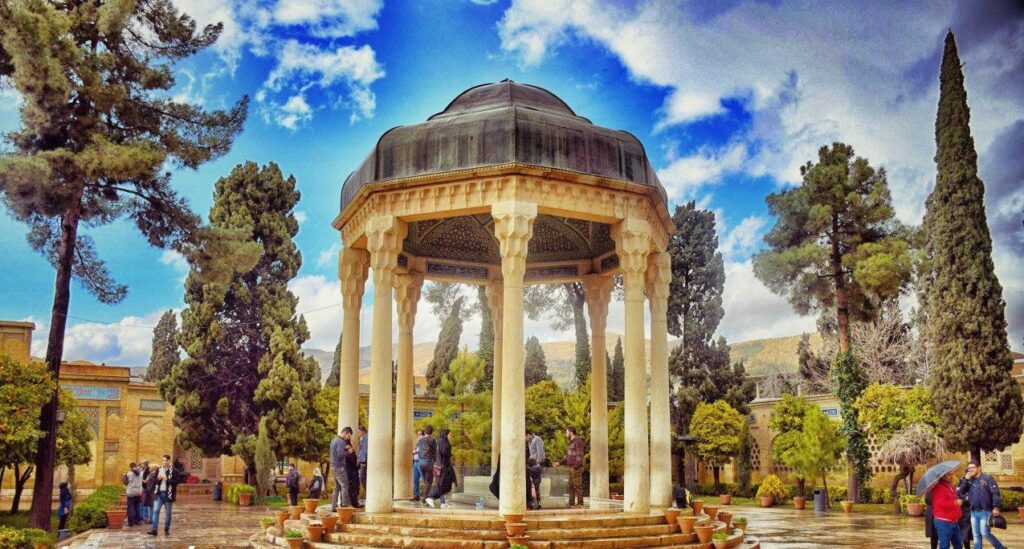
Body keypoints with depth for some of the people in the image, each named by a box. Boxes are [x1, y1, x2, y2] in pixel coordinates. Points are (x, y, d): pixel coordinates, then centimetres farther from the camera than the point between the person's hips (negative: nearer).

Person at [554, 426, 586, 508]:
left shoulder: (578, 441, -11)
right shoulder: (571, 443, 19)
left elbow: (580, 456, -17)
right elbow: (568, 457, 22)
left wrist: (574, 467, -22)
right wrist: (559, 462, 13)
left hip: (576, 468, -10)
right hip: (571, 468, 10)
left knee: (577, 486, -6)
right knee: (571, 487, 9)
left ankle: (580, 504, -3)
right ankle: (571, 504, 11)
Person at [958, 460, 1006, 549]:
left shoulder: (987, 477, -6)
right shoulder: (969, 480, 9)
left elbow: (995, 493, -10)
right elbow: (960, 492, 2)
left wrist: (996, 507, -17)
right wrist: (965, 479, -6)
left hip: (985, 511, -6)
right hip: (974, 512, 6)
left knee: (984, 533, -8)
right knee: (976, 535, 8)